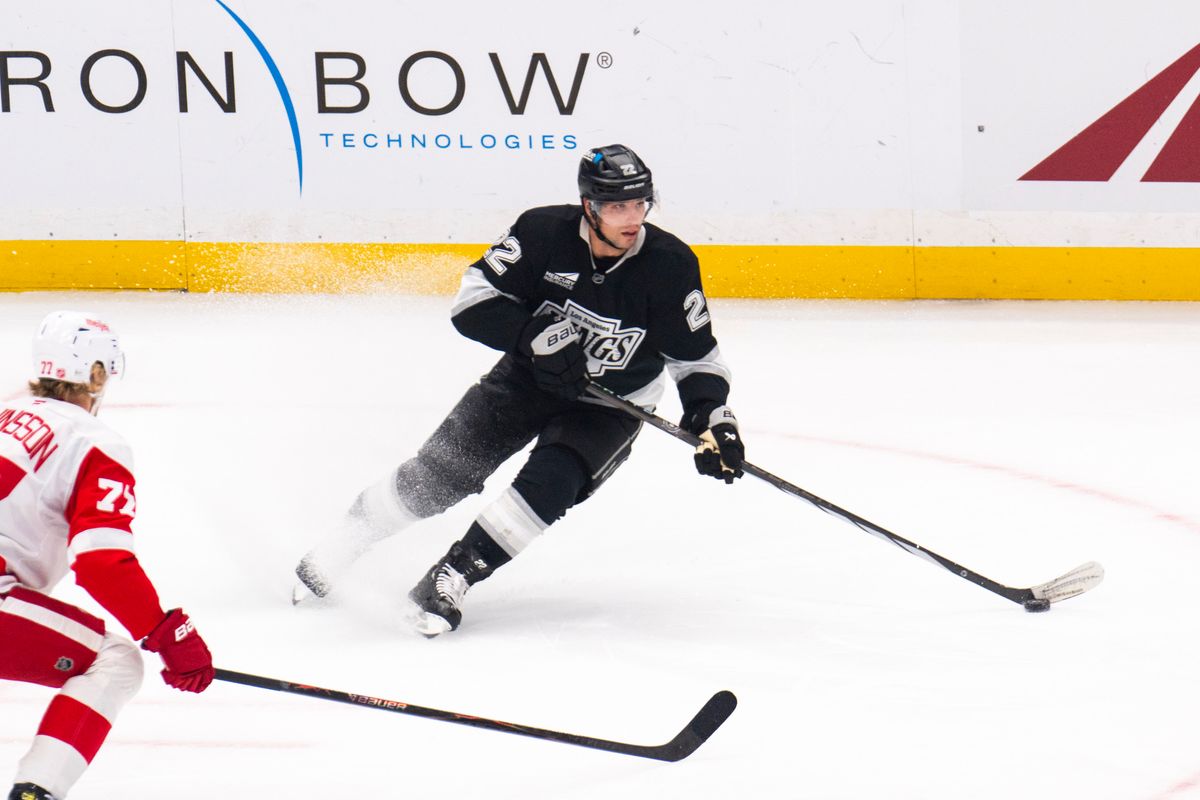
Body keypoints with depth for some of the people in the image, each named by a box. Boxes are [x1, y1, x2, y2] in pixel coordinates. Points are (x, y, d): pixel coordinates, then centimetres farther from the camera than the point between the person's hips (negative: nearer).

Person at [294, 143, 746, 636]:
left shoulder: (670, 265, -19)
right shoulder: (544, 232, -21)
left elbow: (696, 358, -9)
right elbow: (474, 303, -21)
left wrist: (712, 418, -24)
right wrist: (538, 335, -34)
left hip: (610, 405, -1)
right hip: (530, 375, 1)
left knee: (549, 484, -26)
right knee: (438, 473, -5)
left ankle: (451, 578, -16)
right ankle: (337, 550, 16)